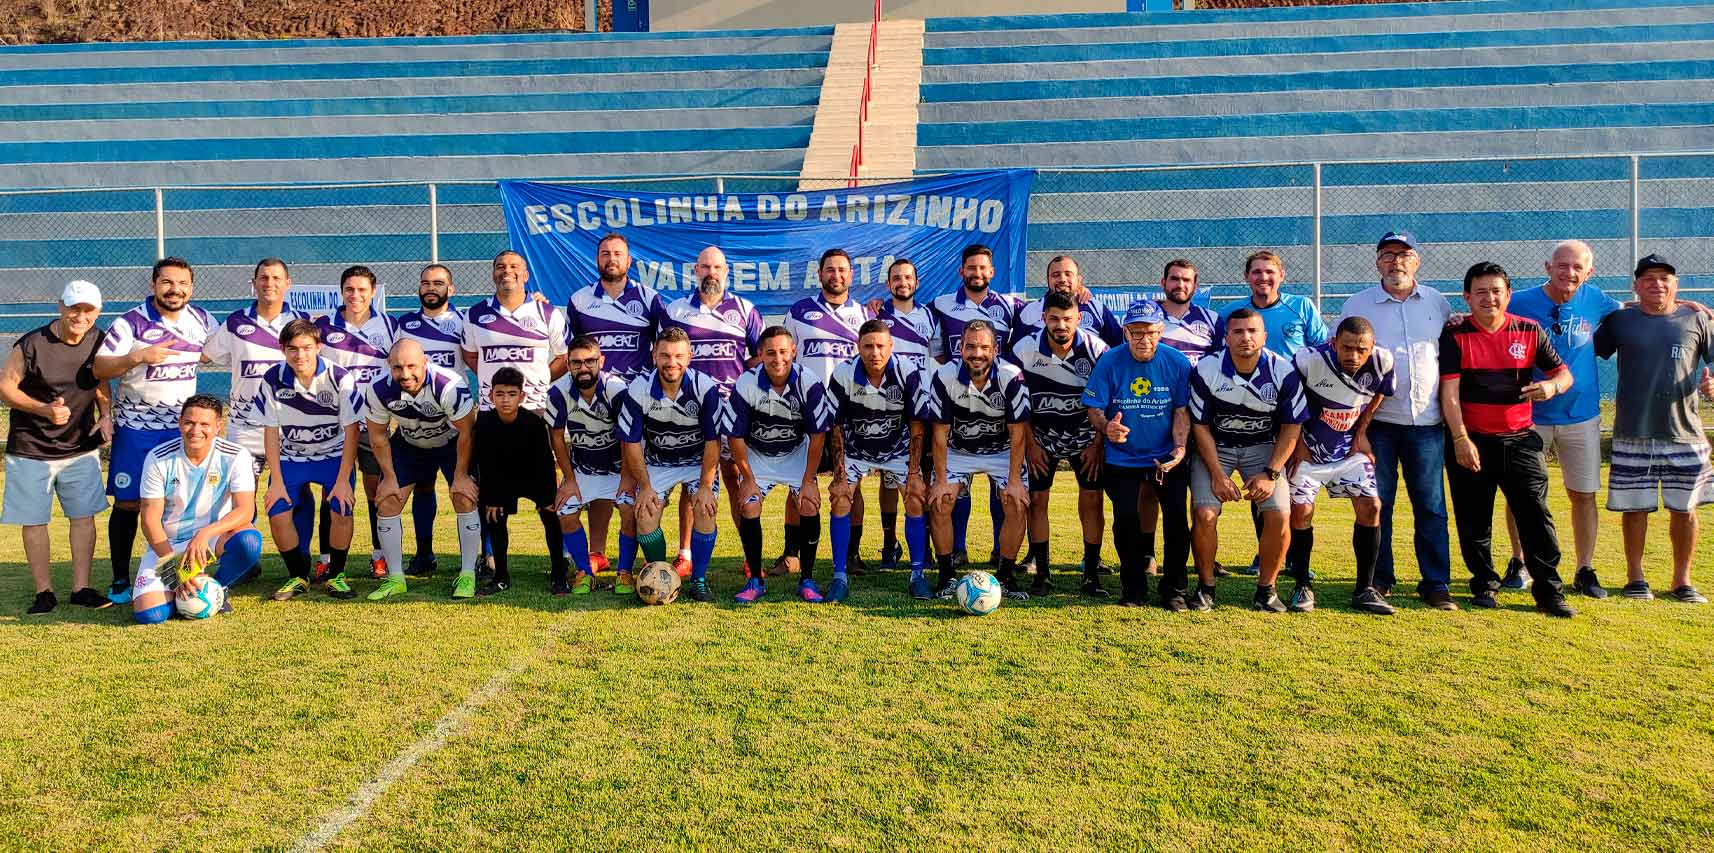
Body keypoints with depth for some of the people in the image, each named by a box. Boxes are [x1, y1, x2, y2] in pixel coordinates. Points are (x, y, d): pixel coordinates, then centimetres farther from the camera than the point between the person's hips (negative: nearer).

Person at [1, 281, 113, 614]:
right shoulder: (32, 344, -15)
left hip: (81, 448, 3)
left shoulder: (99, 343, -2)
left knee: (83, 516, 3)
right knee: (34, 521, 4)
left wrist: (106, 416, -3)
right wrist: (44, 409, -23)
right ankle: (44, 592, 16)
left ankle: (81, 587, 12)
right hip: (30, 450, -3)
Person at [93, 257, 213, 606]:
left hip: (181, 426, 3)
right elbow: (99, 369, -15)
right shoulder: (131, 323, -10)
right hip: (135, 427, -3)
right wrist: (139, 357, -27)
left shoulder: (201, 320, 3)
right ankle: (120, 580, 11)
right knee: (127, 502, 0)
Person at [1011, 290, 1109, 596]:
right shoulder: (1025, 349, -16)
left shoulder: (1096, 348, -16)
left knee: (1092, 502, -5)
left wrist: (1097, 444, -9)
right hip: (1042, 436, 1)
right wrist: (1030, 444, -6)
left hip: (1085, 435, 0)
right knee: (1037, 500, -4)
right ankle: (1041, 573, 6)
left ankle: (1092, 572, 6)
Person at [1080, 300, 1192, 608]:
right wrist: (1106, 427, -29)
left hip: (1167, 456, 1)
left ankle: (1173, 590, 7)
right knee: (1126, 518, -10)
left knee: (1177, 516, -11)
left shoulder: (1178, 362, -4)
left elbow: (1182, 410, -3)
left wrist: (1180, 447, -18)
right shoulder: (1109, 362, -7)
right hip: (1122, 458, 0)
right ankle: (1133, 588, 12)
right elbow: (1093, 408, -7)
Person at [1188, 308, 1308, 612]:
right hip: (1215, 447, -1)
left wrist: (1270, 474, -14)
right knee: (1205, 515, -18)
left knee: (1279, 516, -16)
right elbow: (1201, 426, -9)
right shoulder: (1206, 370, -17)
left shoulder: (1283, 371, -15)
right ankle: (1206, 587, 3)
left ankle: (1266, 588, 5)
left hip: (1263, 447, 1)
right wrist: (1217, 475, -15)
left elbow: (1291, 427, -7)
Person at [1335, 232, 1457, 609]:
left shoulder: (1438, 303, 11)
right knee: (1377, 503, 3)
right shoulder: (1358, 304, 5)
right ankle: (1379, 579, 13)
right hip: (1377, 420, -1)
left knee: (1431, 506, 3)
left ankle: (1436, 583, 11)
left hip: (1427, 422, 2)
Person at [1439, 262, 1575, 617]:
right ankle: (1484, 585, 21)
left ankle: (1549, 591, 5)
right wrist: (1460, 439, -17)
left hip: (1519, 438, 1)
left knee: (1536, 515, -2)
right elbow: (1449, 391, -9)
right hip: (1470, 442, -1)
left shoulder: (1530, 331, 5)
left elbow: (1564, 373, 10)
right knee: (1474, 521, 6)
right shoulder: (1455, 336, -2)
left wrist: (1552, 385, -15)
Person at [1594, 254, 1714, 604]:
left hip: (1684, 432, 1)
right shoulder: (1619, 320, 5)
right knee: (1635, 507, 4)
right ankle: (1635, 577, 18)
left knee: (1684, 508, 6)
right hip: (1633, 434, -1)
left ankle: (1682, 581, 19)